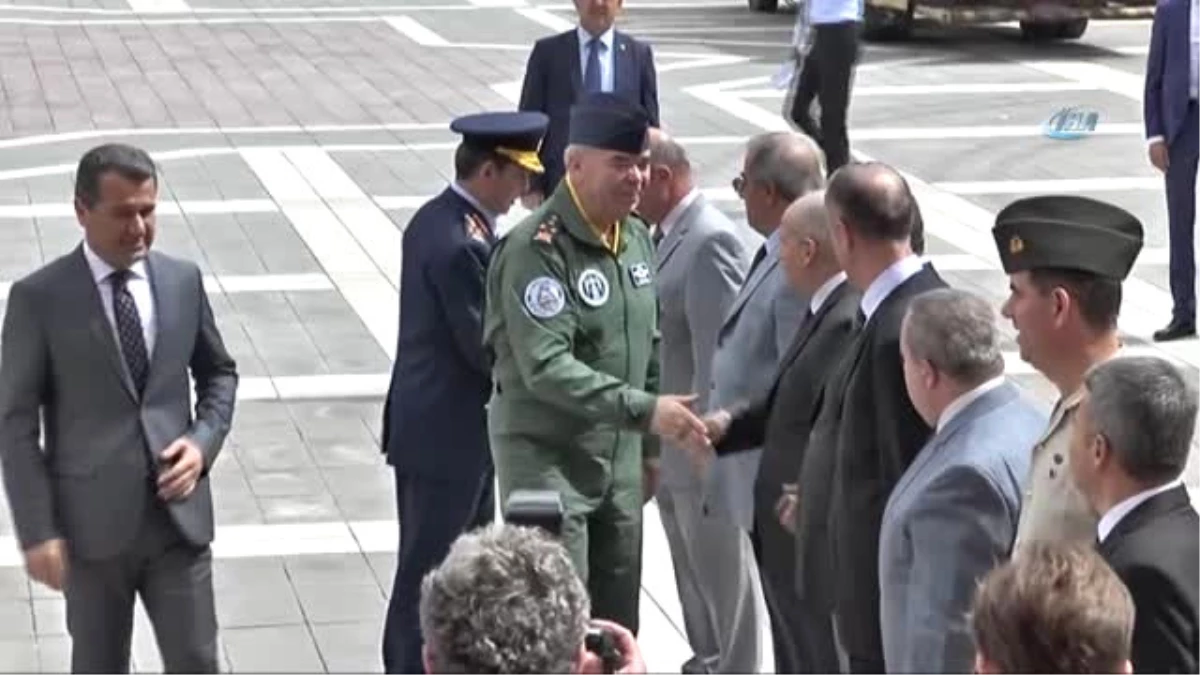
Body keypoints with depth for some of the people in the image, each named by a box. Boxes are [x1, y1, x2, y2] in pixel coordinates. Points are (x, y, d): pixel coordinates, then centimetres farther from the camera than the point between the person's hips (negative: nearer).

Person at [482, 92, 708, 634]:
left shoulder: (637, 237, 7)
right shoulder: (538, 248, -19)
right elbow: (546, 368, -26)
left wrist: (649, 446, 16)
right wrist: (644, 409, -29)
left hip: (619, 457, 8)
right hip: (547, 456, -8)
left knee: (616, 625, 13)